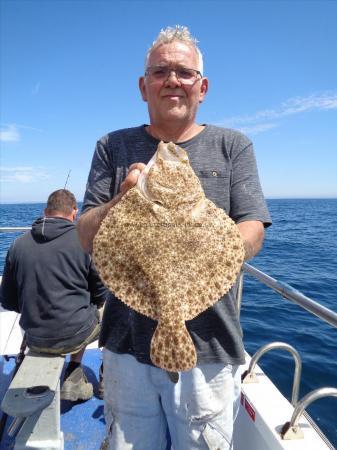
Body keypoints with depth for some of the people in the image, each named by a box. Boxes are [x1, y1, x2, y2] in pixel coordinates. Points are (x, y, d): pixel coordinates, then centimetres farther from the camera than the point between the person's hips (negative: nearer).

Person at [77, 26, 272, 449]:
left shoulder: (232, 146, 3)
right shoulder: (113, 147, 5)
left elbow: (252, 233, -4)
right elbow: (86, 237, 2)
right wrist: (119, 202, -19)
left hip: (208, 346, 0)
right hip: (128, 340, 2)